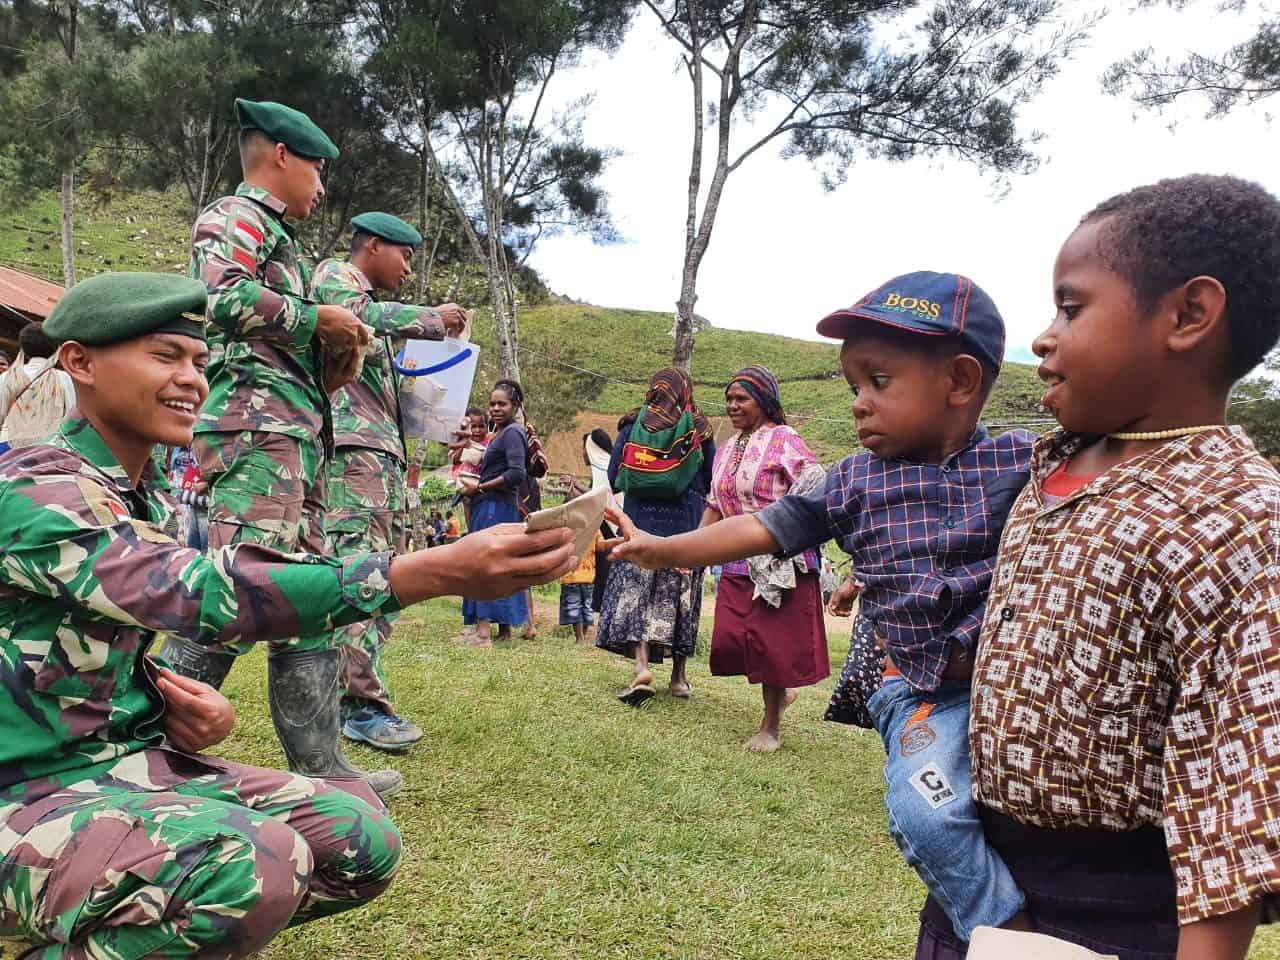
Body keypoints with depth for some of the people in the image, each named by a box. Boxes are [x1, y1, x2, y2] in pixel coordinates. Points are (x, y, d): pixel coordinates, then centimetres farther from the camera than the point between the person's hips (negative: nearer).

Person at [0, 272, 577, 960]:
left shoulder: (152, 500, 9)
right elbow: (197, 594, -33)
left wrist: (198, 706, -7)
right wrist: (441, 571, -41)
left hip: (141, 760, 9)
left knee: (361, 842, -1)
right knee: (257, 864, -34)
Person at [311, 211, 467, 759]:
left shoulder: (372, 302, 32)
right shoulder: (335, 275, 5)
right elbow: (359, 317, -19)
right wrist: (433, 319, -10)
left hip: (383, 452, 10)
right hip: (352, 445, -10)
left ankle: (352, 696, 9)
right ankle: (364, 705, -17)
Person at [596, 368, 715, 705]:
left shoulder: (634, 424, 3)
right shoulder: (701, 430, 3)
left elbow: (614, 478, 3)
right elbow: (710, 485, 7)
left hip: (641, 520, -1)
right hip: (687, 525, 1)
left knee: (634, 590, 0)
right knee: (681, 597, 8)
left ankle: (642, 666, -18)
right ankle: (679, 676, 15)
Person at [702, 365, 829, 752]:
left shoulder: (782, 439, -6)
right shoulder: (726, 450, 16)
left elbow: (816, 484, -16)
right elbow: (715, 506, 19)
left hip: (780, 558, -7)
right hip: (738, 561, 7)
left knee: (775, 639, 0)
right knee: (729, 640, 1)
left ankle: (770, 727, 16)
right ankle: (780, 691, 29)